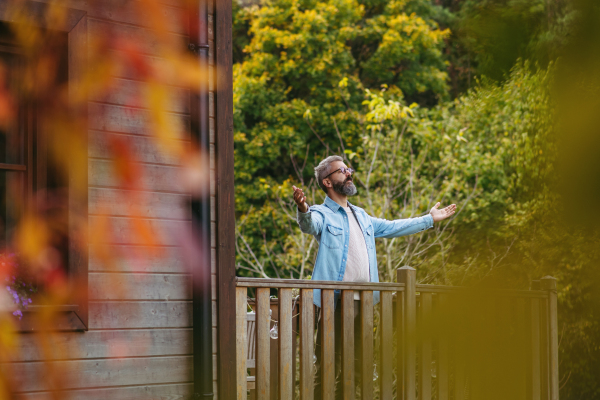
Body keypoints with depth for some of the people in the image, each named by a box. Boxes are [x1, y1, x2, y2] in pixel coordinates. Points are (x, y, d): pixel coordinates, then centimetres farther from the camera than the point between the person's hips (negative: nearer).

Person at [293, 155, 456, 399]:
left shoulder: (360, 216, 22)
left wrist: (429, 219, 37)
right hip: (337, 301, -8)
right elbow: (309, 224, -26)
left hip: (363, 301, 8)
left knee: (356, 367, 11)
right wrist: (302, 210, -50)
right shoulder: (322, 214, -3)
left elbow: (391, 228, 33)